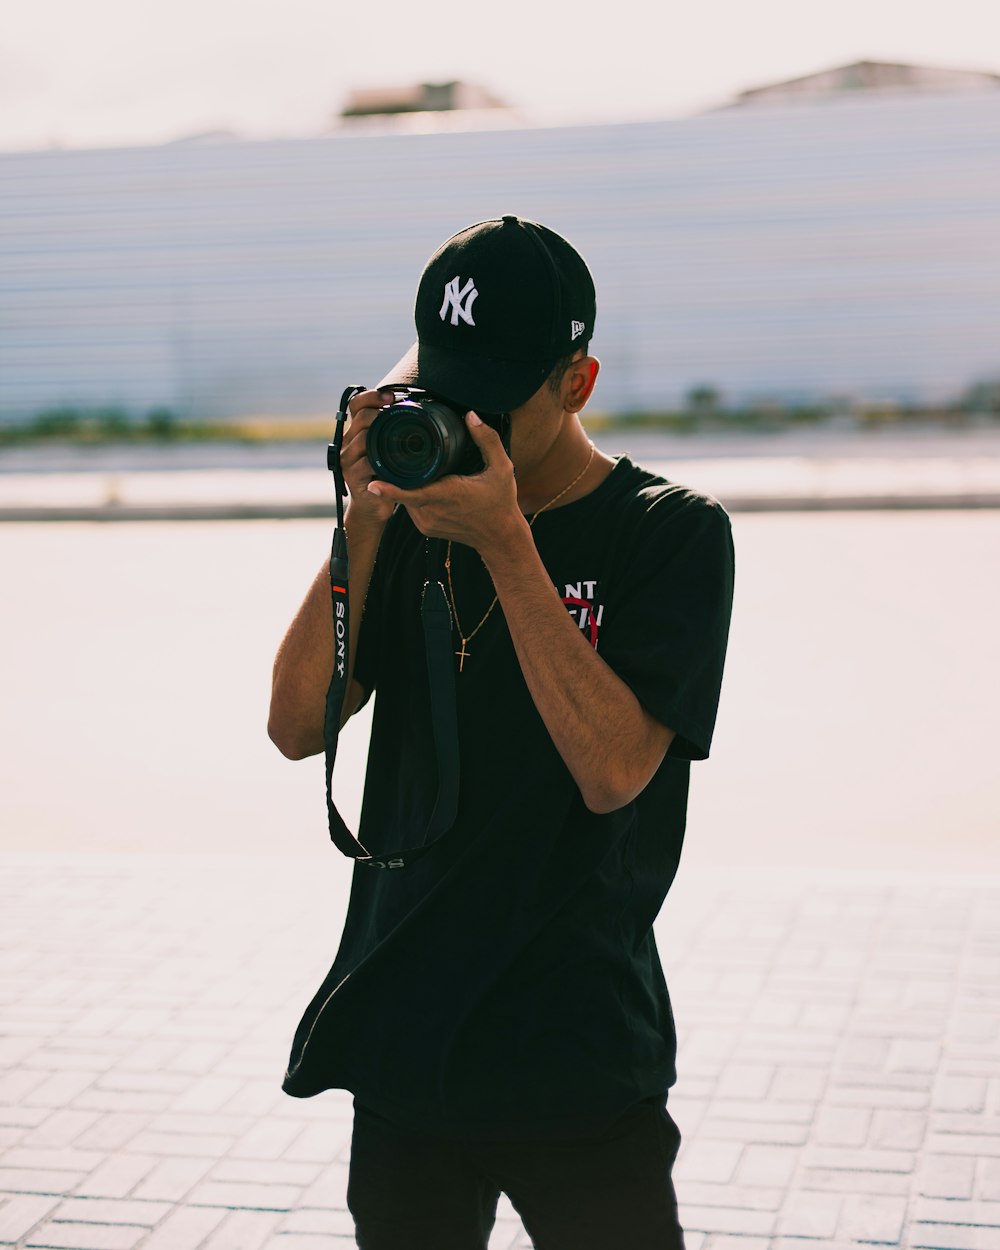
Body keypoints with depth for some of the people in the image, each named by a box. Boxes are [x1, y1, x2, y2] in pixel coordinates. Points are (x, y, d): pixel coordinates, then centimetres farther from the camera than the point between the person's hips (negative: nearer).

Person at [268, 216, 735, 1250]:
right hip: (402, 1047, 4)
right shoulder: (420, 520, 6)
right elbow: (298, 726, -3)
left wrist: (506, 544, -21)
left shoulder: (671, 532, -6)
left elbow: (613, 767, -18)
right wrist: (367, 520, -11)